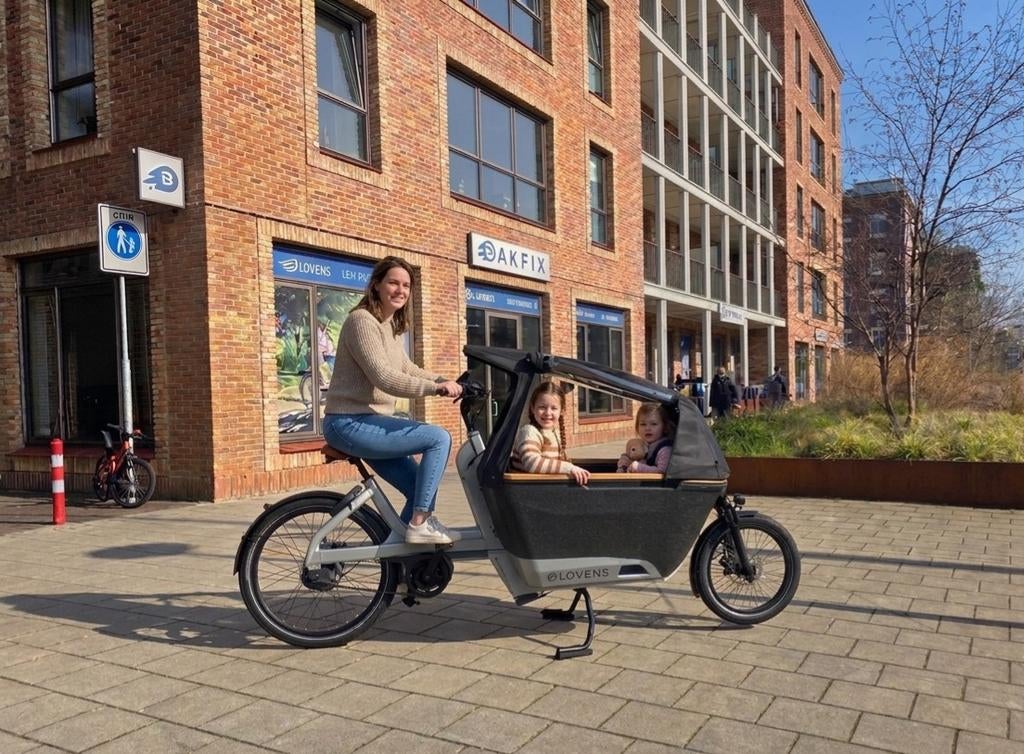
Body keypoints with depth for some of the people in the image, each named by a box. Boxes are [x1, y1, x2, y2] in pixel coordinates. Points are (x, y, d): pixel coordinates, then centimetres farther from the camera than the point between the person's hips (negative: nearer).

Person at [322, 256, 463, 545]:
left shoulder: (391, 325, 15)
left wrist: (443, 381, 3)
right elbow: (384, 378, -24)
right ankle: (419, 524, -10)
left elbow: (407, 369, 19)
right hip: (351, 424, -9)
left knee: (420, 490, 5)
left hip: (371, 421, 9)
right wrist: (436, 388, -27)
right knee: (439, 438, -18)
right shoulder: (362, 320, -14)